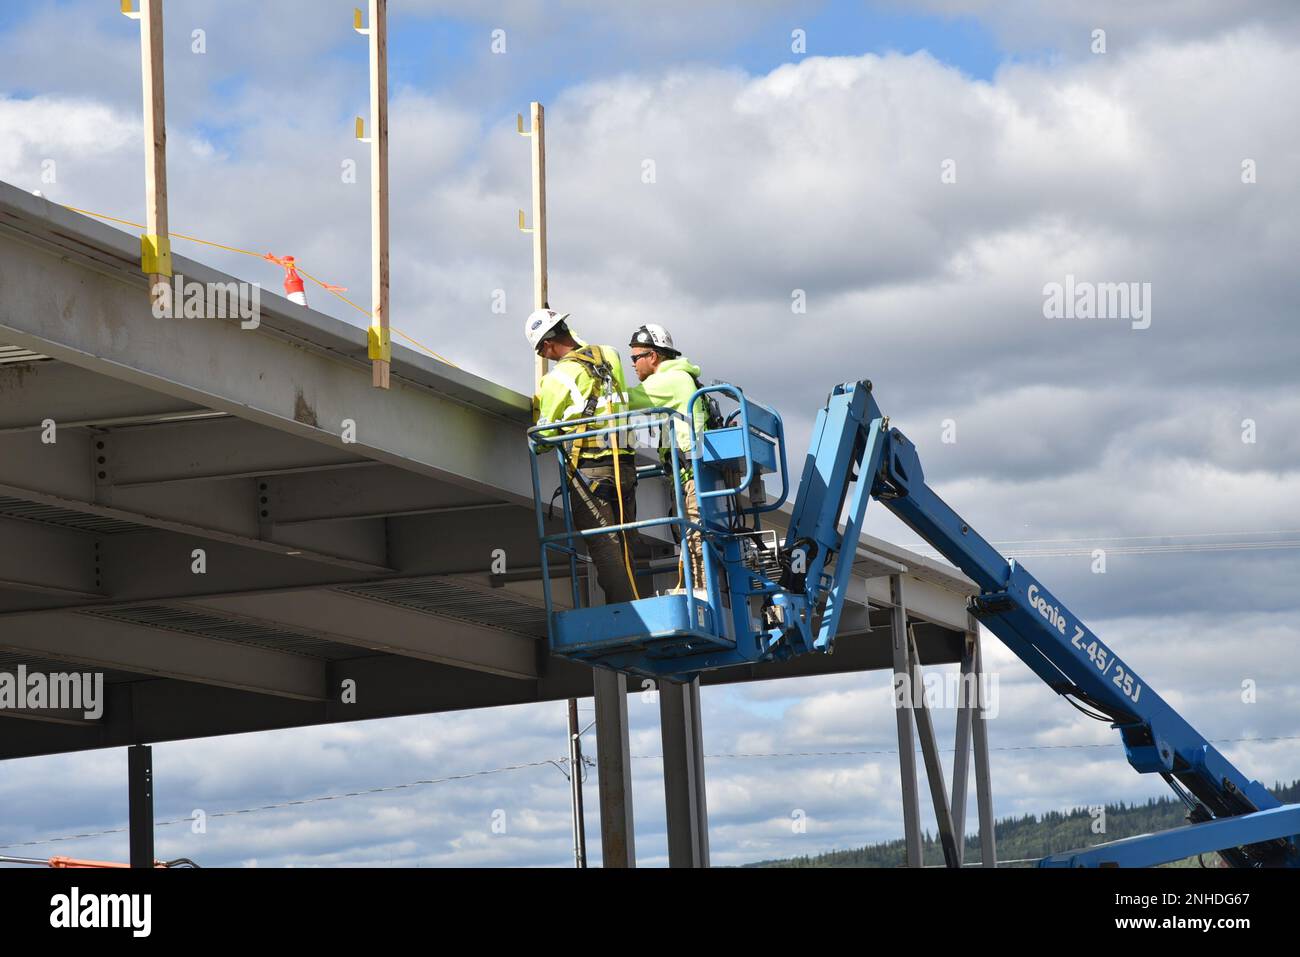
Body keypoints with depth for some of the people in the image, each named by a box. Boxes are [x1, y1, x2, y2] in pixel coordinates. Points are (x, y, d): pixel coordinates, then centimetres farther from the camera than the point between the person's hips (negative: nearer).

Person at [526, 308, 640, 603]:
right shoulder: (611, 357, 9)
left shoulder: (558, 377, -7)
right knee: (623, 548, 9)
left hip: (588, 469, -6)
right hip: (625, 465, 6)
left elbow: (543, 435, -1)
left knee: (604, 548, -7)